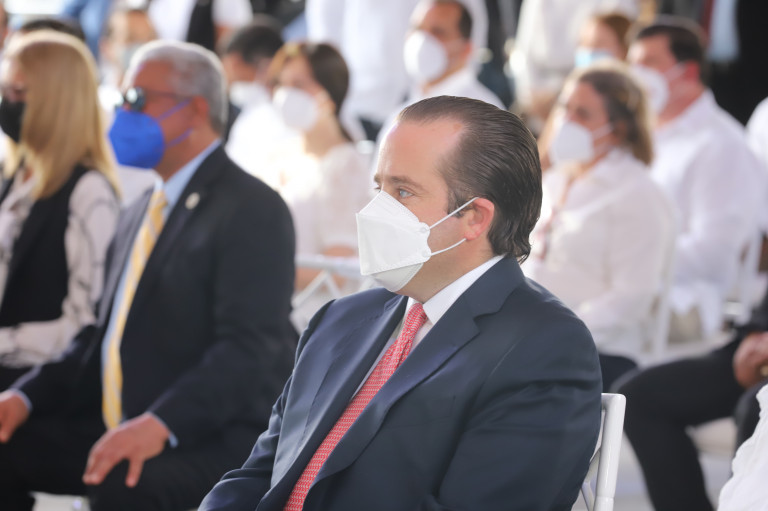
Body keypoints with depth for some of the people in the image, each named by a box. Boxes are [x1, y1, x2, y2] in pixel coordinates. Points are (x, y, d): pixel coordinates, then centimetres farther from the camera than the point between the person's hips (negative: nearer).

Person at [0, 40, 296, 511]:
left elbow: (251, 347, -20)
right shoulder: (144, 212, 21)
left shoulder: (254, 211, -9)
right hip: (114, 427, 9)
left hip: (215, 437, -9)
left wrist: (160, 424, -33)